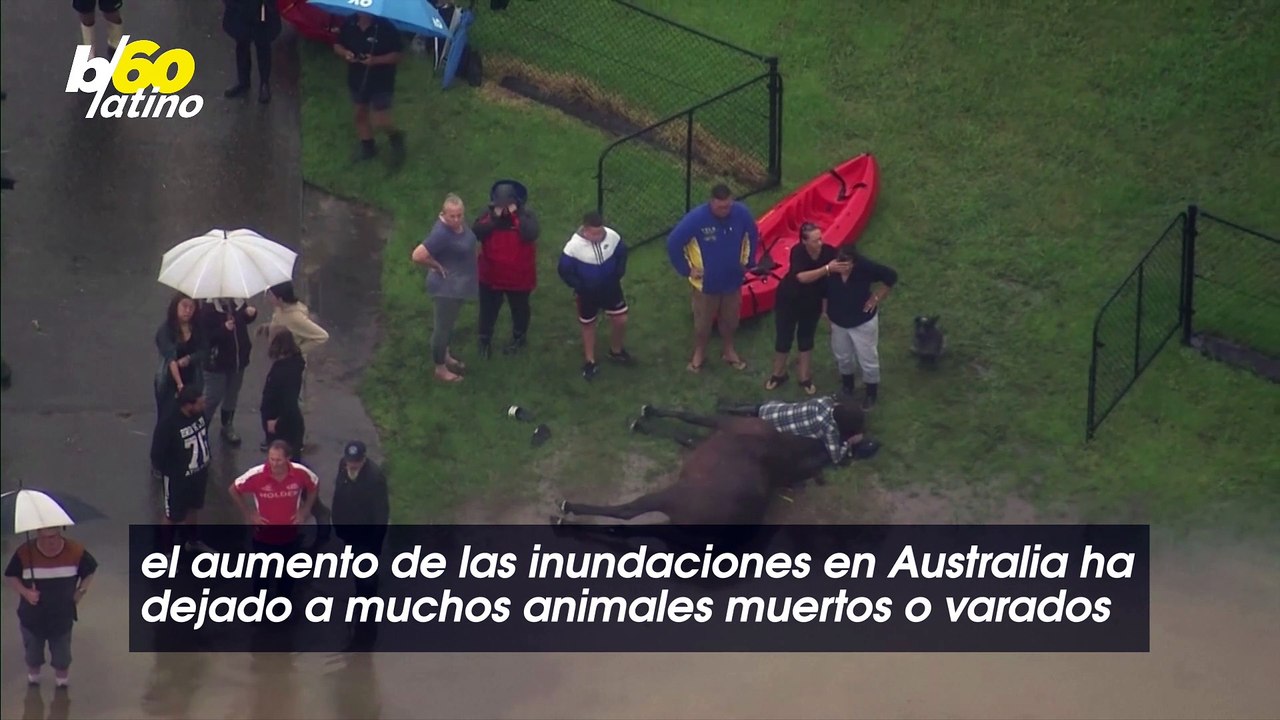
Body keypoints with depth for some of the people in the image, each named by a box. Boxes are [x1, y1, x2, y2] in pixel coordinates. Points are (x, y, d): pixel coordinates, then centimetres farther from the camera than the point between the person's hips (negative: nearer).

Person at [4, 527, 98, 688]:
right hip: (32, 618, 0)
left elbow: (90, 571, 0)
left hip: (62, 618, 0)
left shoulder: (76, 552, -21)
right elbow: (10, 576, -8)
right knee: (33, 656, 24)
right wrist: (25, 592, -23)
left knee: (62, 659, 19)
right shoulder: (24, 553, -24)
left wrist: (80, 593, -7)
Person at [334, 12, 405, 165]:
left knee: (380, 122, -5)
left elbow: (397, 55, -16)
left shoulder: (386, 27, -21)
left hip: (381, 82, -5)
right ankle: (367, 147, 41)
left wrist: (376, 60, -30)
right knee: (360, 114, 18)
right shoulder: (349, 24, -8)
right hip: (357, 80, 5)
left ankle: (396, 138, 28)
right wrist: (345, 53, -17)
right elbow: (337, 45, 6)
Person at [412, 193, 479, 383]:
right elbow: (417, 255, -35)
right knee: (443, 326, 9)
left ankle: (446, 355, 48)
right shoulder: (442, 234, -34)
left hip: (458, 284, 9)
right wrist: (437, 266, -21)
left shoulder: (458, 223, -8)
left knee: (450, 323, 28)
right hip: (446, 287, -9)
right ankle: (440, 368, 26)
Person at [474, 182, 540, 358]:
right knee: (488, 309, 14)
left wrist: (515, 215, -31)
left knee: (520, 308, 20)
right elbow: (475, 233, -21)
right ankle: (485, 340, 32)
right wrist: (494, 218, -27)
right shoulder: (489, 214, -9)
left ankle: (519, 337, 42)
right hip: (491, 275, 1)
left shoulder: (526, 214, -15)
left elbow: (531, 234, -33)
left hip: (519, 276, -1)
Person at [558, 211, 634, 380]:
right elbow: (565, 271, -17)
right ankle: (590, 362, 33)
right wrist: (579, 287, -17)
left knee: (620, 320, 9)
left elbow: (622, 254, 1)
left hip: (610, 287, 3)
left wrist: (618, 274, -7)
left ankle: (616, 351, 38)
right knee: (588, 325, 15)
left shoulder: (613, 237, -20)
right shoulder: (574, 246, -29)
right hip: (587, 293, -3)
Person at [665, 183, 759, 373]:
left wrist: (747, 261, 5)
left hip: (733, 280, 3)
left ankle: (730, 351, 44)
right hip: (706, 282, -2)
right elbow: (673, 243, -18)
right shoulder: (697, 218, -29)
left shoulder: (741, 213, -19)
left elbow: (753, 236, 3)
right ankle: (699, 354, 39)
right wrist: (687, 269, -12)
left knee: (730, 319, 22)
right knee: (702, 321, 17)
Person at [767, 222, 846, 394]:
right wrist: (827, 269, -52)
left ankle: (805, 378, 31)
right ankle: (778, 374, 33)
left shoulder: (829, 252, -24)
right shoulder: (798, 252, -32)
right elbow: (802, 277, -46)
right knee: (783, 338, 10)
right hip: (789, 299, -2)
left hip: (812, 302, 2)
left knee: (806, 339, 16)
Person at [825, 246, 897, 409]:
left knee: (868, 359, 9)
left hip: (863, 321, -3)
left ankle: (871, 394, 32)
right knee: (842, 357, 23)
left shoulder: (865, 267, -31)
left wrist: (876, 297, -14)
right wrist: (827, 310, 0)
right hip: (838, 321, 3)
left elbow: (891, 276, -16)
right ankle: (847, 386, 51)